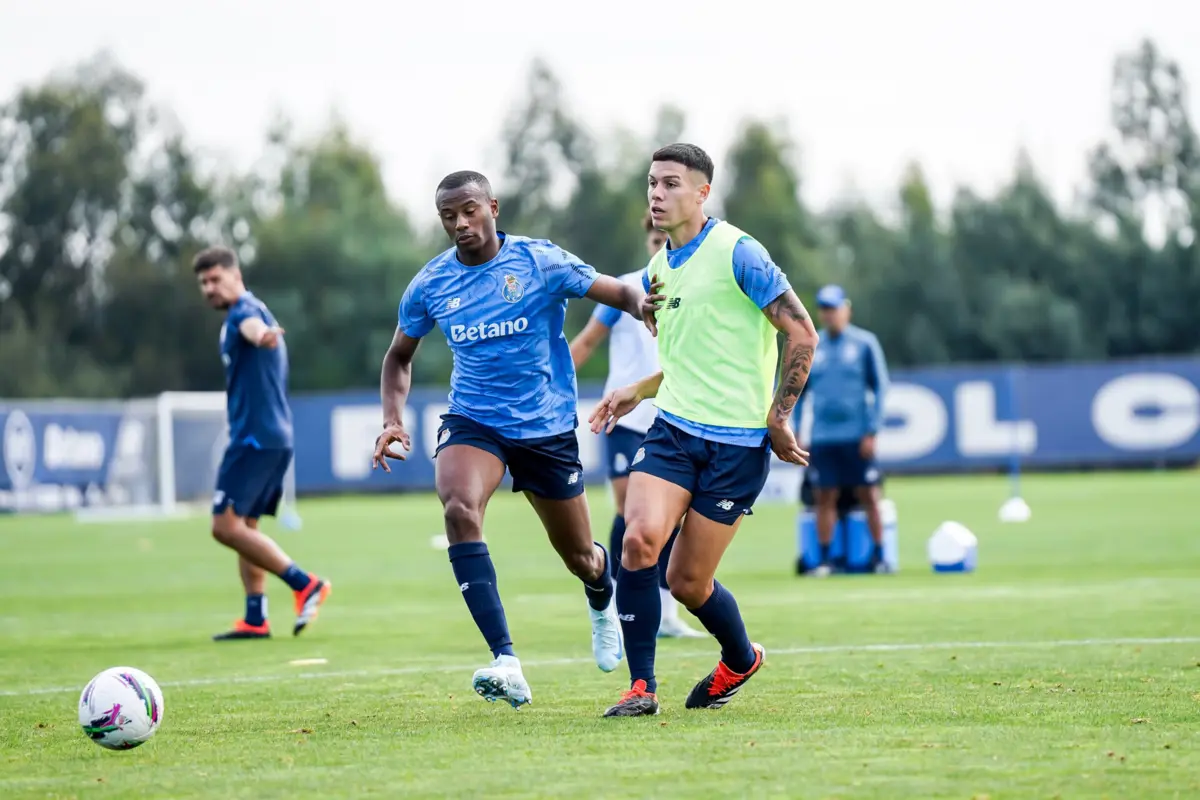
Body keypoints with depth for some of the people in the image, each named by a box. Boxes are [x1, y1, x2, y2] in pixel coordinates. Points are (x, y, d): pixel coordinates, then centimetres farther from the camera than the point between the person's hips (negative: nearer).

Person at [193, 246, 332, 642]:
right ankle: (255, 619, 9)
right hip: (273, 436, 10)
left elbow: (252, 325, -38)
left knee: (226, 525, -13)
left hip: (256, 437, -10)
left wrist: (262, 336, -61)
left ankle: (305, 584, -15)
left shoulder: (245, 309, -12)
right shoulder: (240, 316, 21)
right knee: (244, 526, 11)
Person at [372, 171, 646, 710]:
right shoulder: (429, 285, -1)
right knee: (459, 509, -32)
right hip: (472, 422, 1)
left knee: (579, 557, 11)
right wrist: (392, 419, -3)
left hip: (547, 425, -1)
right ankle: (506, 661, -37)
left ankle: (602, 600, 54)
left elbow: (622, 293, -5)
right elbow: (399, 356, 14)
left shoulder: (541, 262, -9)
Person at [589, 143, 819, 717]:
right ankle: (641, 687, -9)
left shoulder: (737, 253, -10)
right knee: (639, 538, -19)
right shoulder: (658, 271, 13)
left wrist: (778, 417, -11)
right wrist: (635, 392, 13)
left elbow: (801, 332, -10)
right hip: (673, 431, 6)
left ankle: (741, 660, 31)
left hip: (737, 442, -6)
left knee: (688, 583, -1)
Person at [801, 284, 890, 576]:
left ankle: (879, 557, 8)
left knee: (869, 496, 0)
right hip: (822, 439, 2)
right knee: (825, 498, 1)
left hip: (857, 437, -2)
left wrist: (871, 432, -6)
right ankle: (824, 560, 6)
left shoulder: (865, 343, 2)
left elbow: (880, 387, 1)